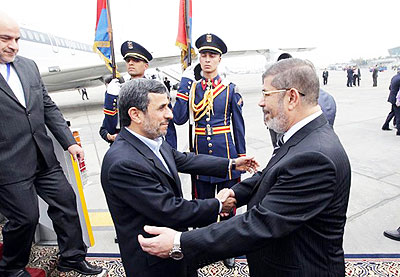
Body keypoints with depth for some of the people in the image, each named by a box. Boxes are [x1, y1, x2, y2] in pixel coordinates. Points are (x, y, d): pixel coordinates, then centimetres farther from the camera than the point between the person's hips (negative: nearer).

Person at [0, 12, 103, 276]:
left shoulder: (29, 66, 8)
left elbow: (48, 107, 10)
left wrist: (70, 142, 3)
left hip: (44, 158, 6)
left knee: (66, 201, 11)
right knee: (26, 217, 5)